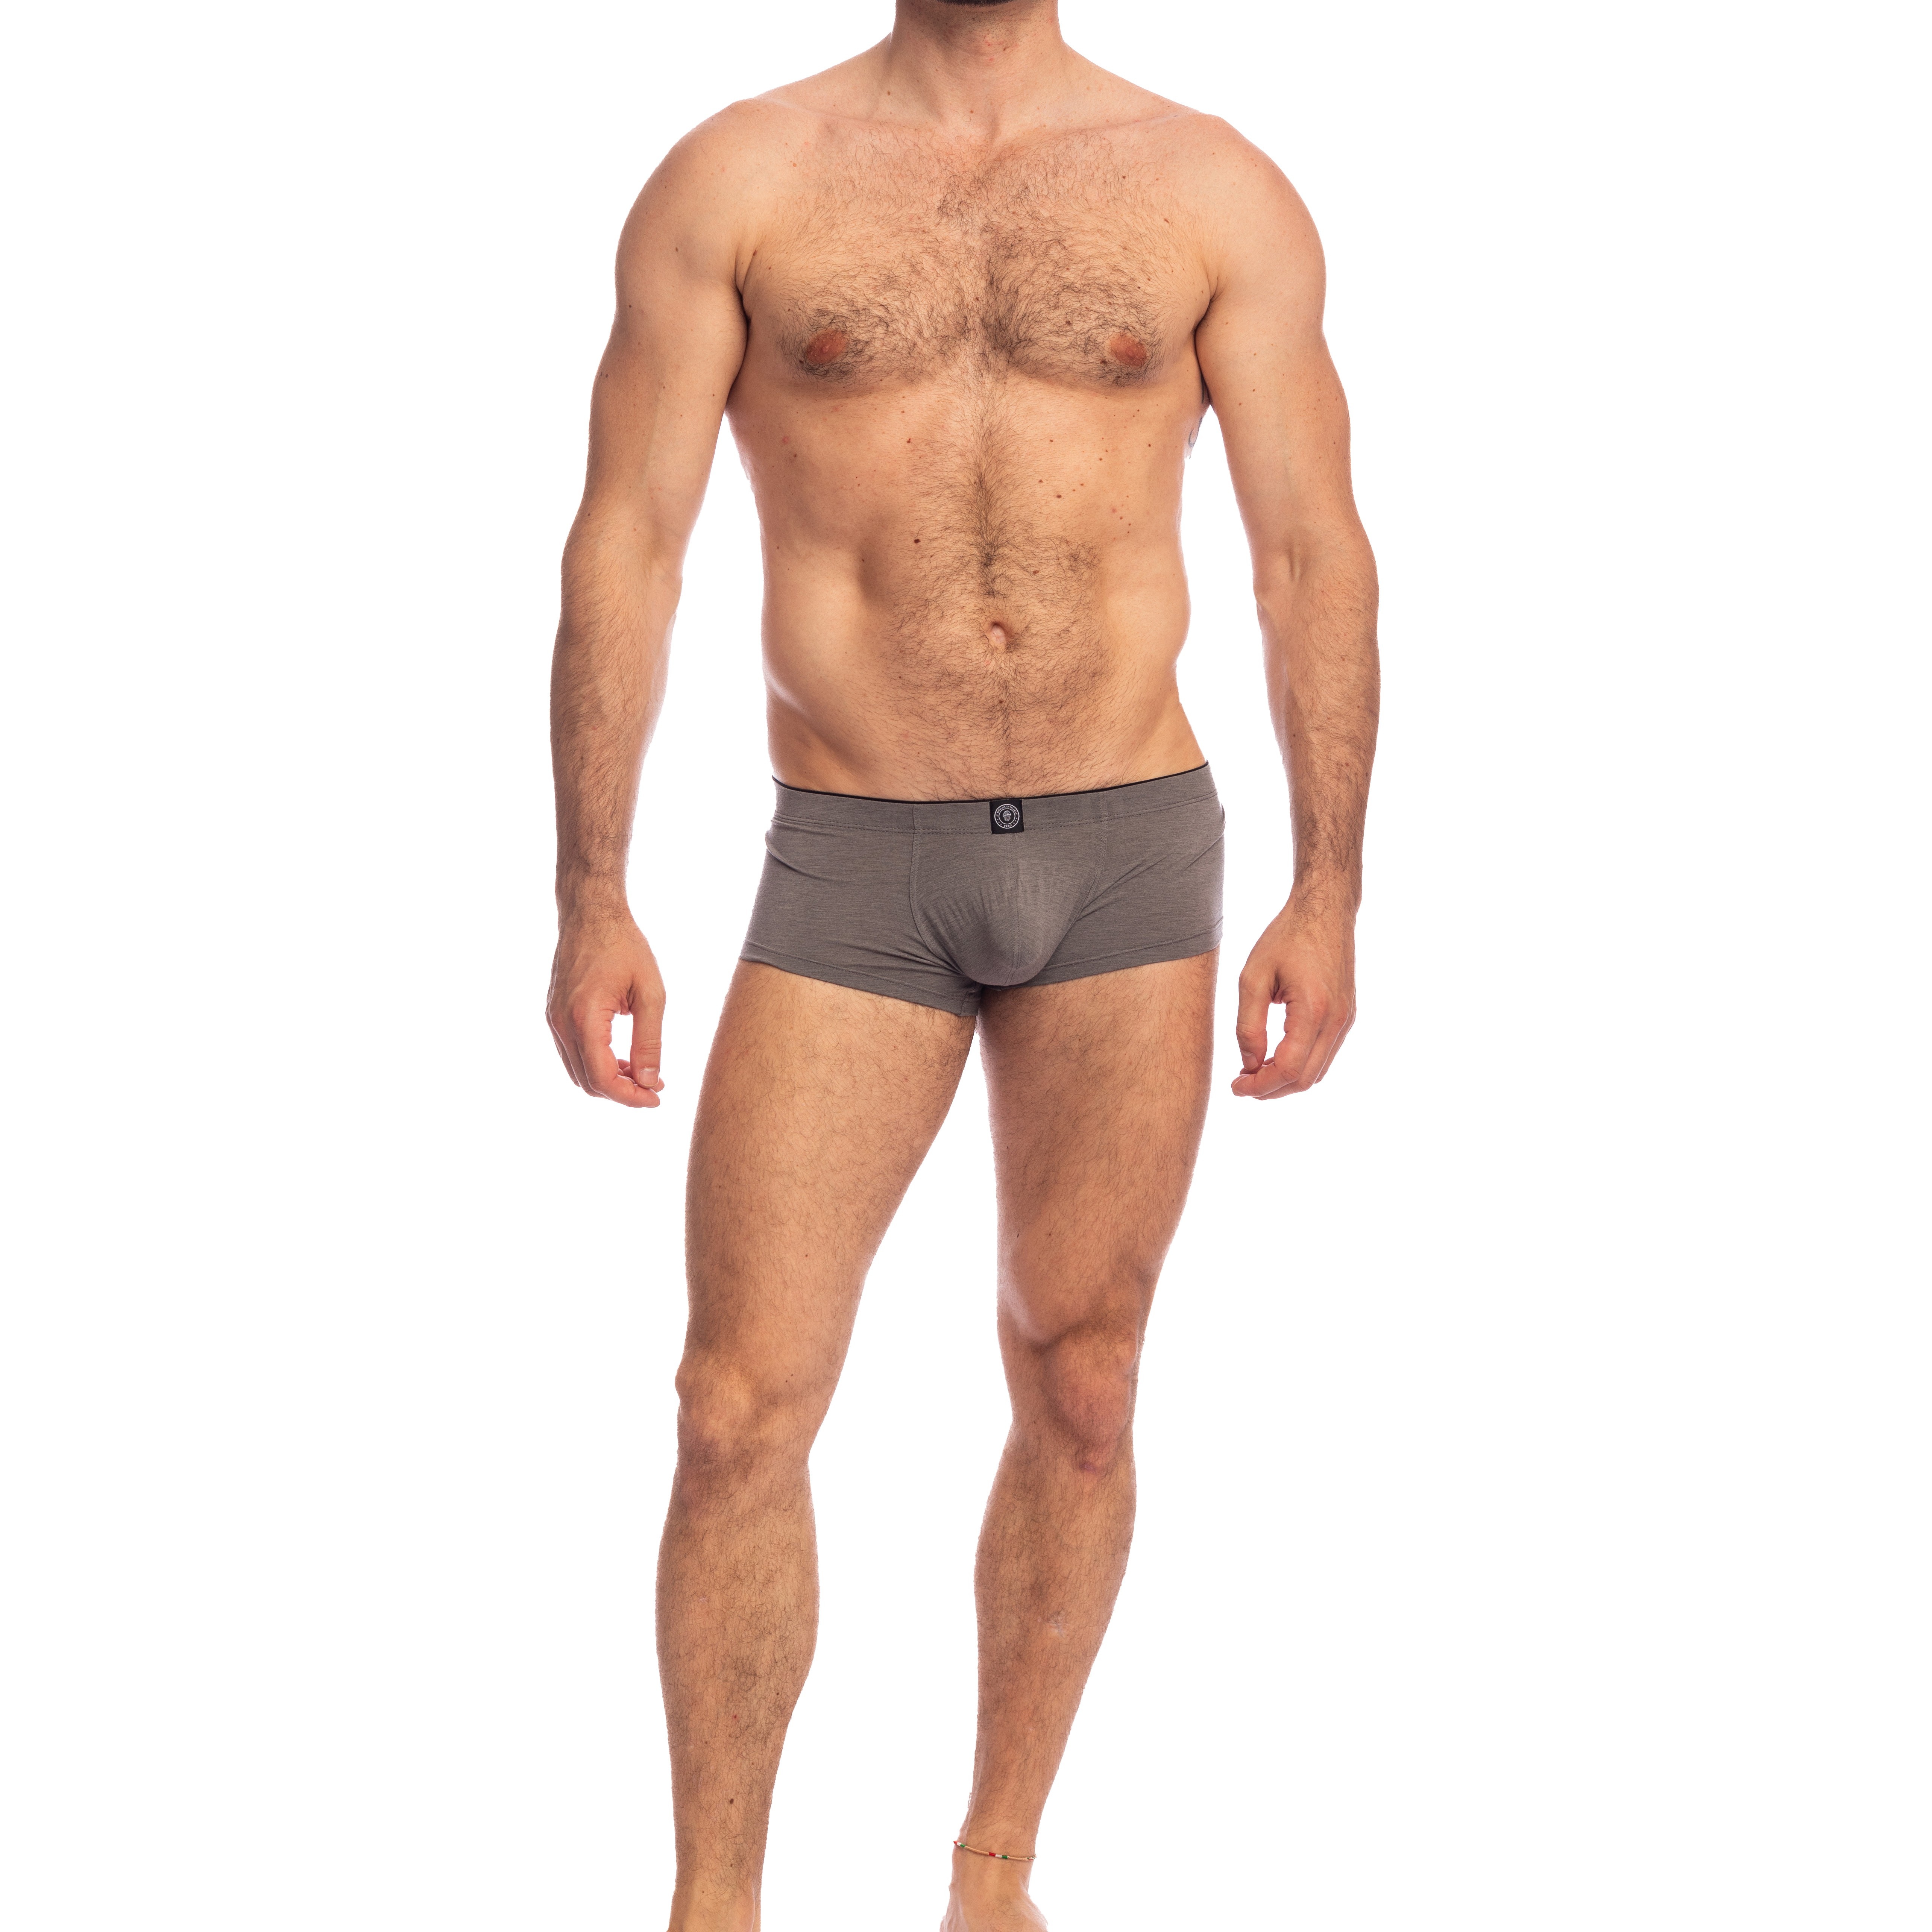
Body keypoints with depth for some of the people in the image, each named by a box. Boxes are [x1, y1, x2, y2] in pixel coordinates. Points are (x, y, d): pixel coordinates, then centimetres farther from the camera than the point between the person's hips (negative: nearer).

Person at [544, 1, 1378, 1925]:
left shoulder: (1217, 194, 3)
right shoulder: (735, 181, 1)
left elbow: (1314, 556, 4)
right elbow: (624, 547, -1)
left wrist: (1329, 893, -2)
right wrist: (590, 903, -5)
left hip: (1128, 852, 1)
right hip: (850, 874, -1)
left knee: (1078, 1392, 8)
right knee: (741, 1410, -5)